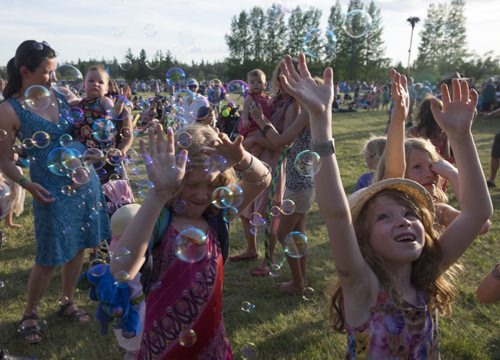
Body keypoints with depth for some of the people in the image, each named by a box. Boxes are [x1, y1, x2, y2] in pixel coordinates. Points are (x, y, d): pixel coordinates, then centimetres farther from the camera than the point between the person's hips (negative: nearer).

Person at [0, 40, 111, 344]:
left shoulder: (60, 96, 3)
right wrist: (27, 184, -21)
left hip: (85, 179, 5)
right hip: (52, 190, -5)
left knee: (78, 247, 14)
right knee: (49, 258, 2)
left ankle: (67, 303, 34)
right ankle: (30, 314, 27)